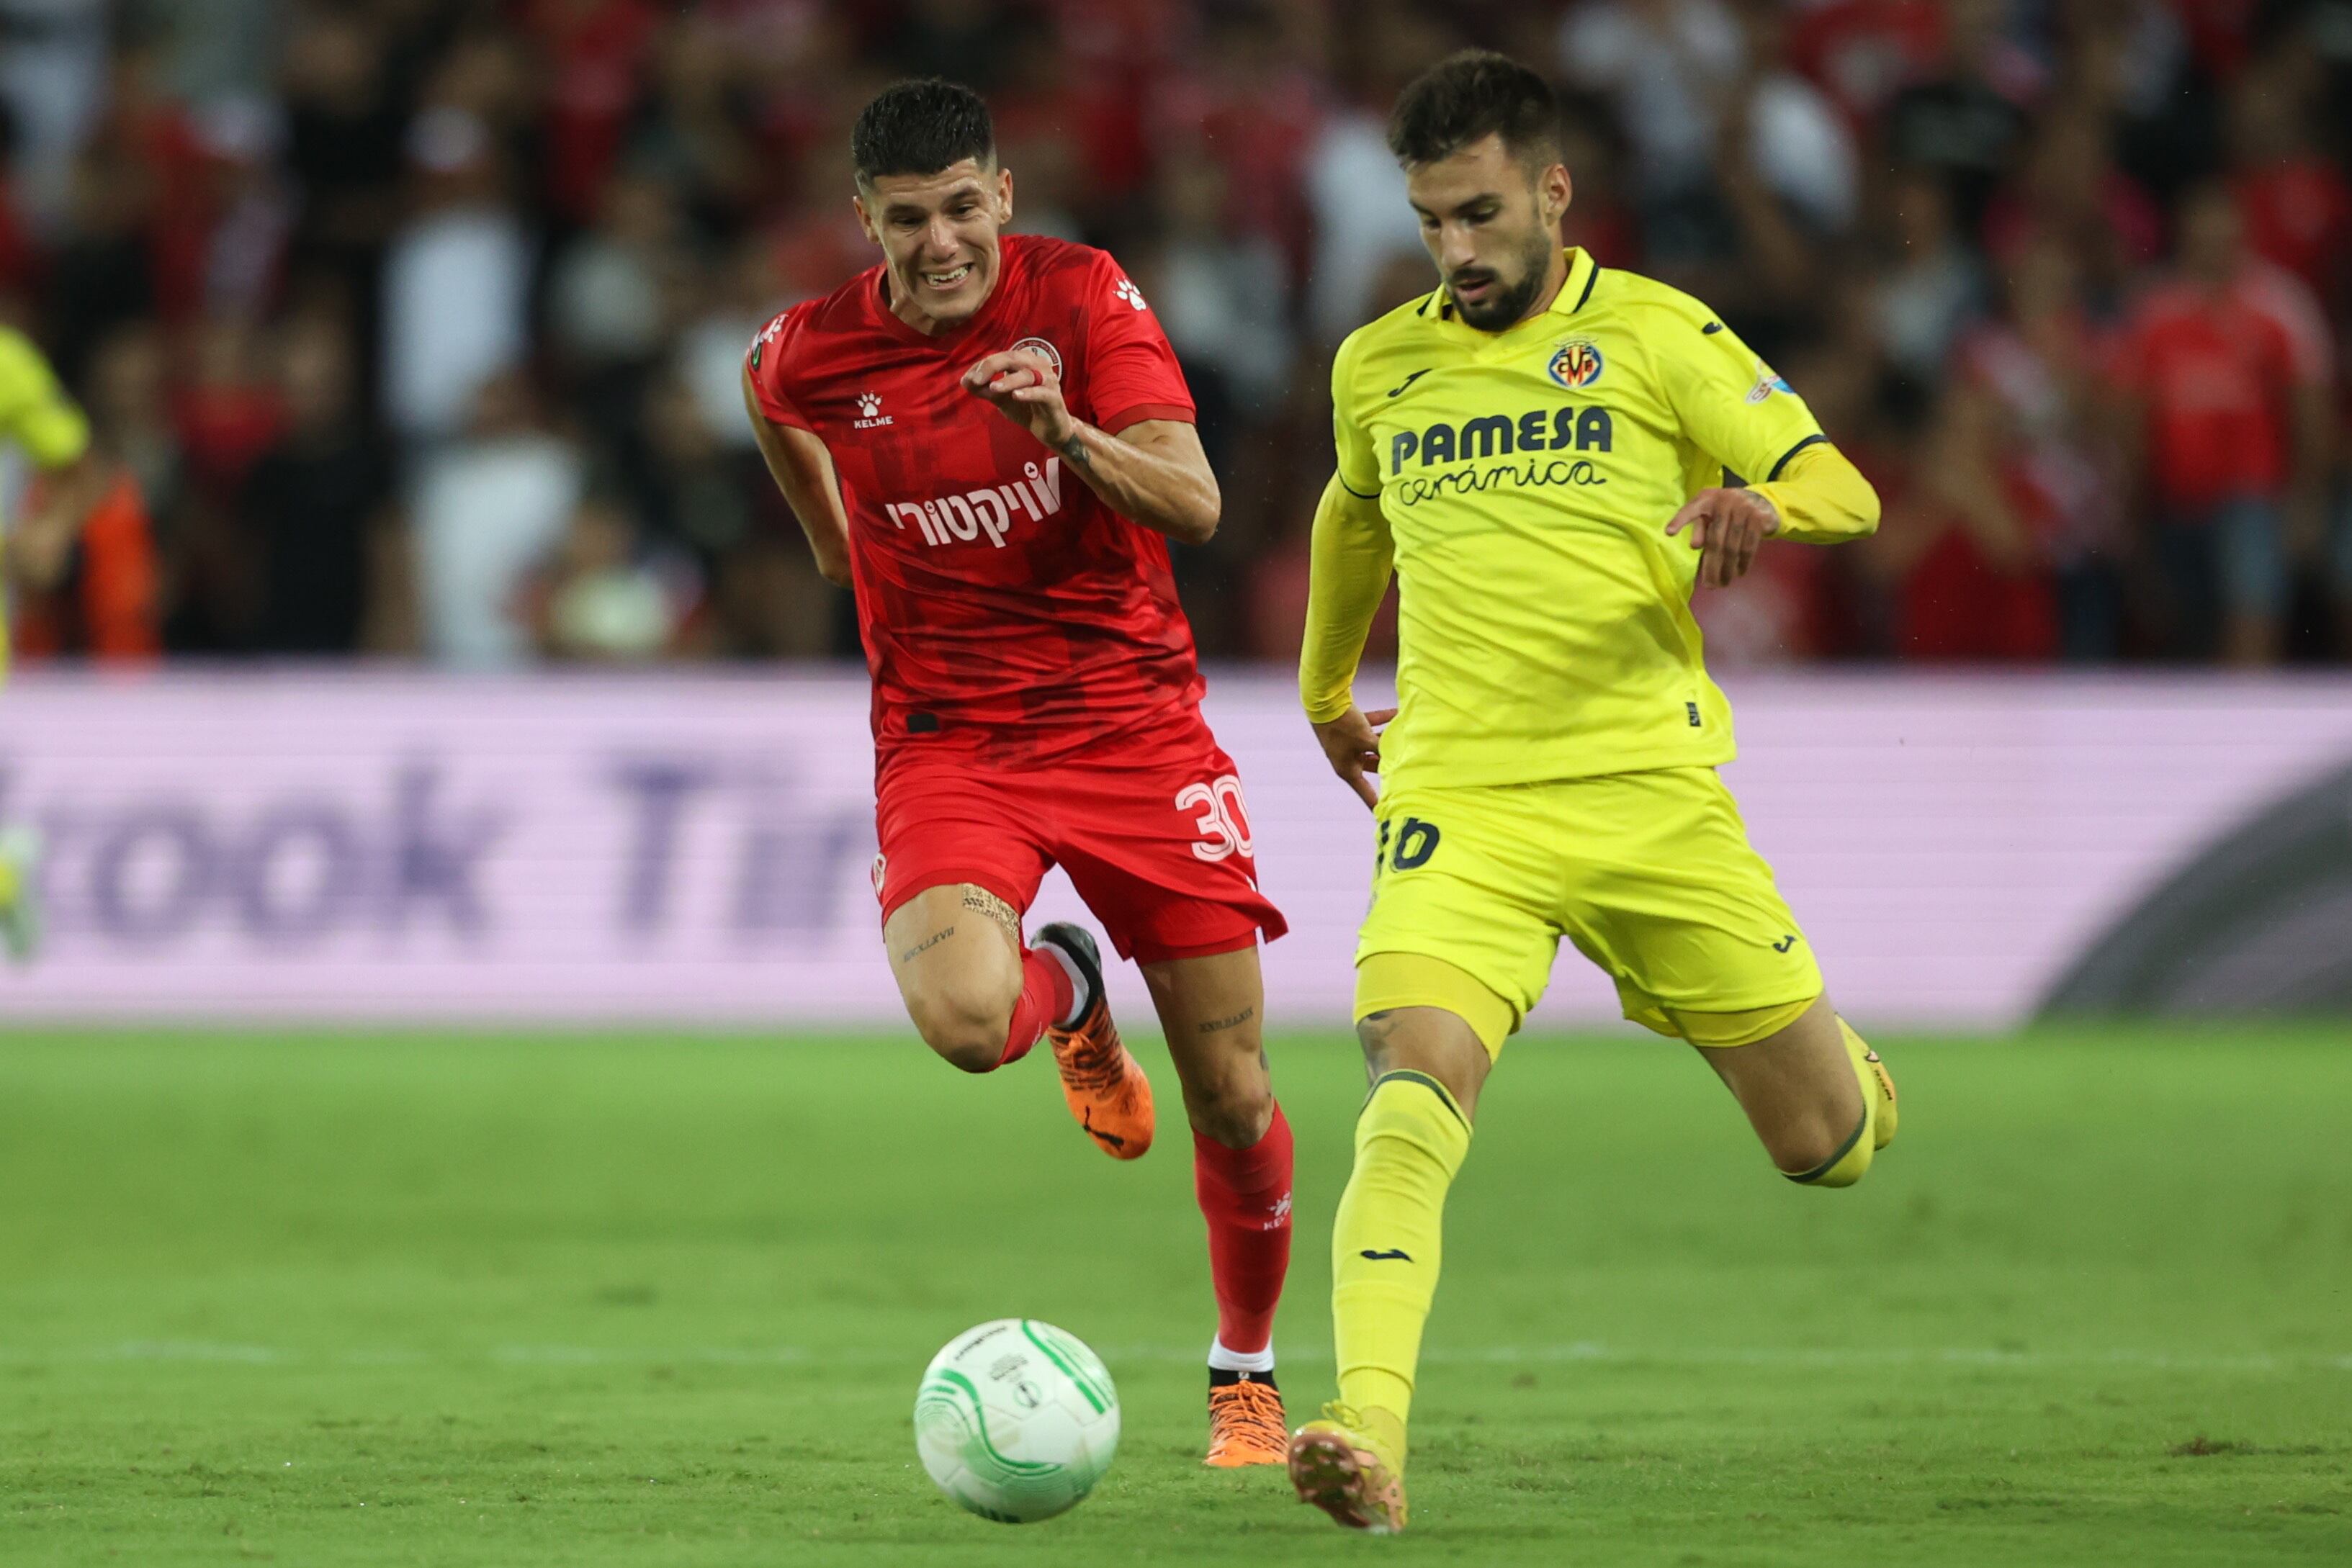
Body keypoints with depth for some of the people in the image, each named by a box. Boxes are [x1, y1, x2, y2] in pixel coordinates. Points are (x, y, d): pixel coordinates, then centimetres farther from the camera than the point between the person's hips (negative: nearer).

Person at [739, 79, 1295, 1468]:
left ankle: (1246, 1372, 27)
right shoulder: (807, 355, -6)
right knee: (963, 1019, -30)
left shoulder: (1085, 298, -10)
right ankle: (1068, 990, 10)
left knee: (1234, 1101, 0)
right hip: (946, 740, 0)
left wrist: (1066, 430, -36)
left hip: (1129, 713, 0)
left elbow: (1194, 506, -20)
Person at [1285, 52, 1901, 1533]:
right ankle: (1369, 1439, -38)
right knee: (1414, 1090, -27)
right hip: (1459, 800, 1)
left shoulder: (1657, 336, 0)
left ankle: (1837, 1071, 45)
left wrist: (1757, 505, -28)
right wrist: (1325, 694, 44)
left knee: (1825, 1148, 6)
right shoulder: (1378, 367, 11)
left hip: (1649, 786, -1)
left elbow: (1846, 495, -6)